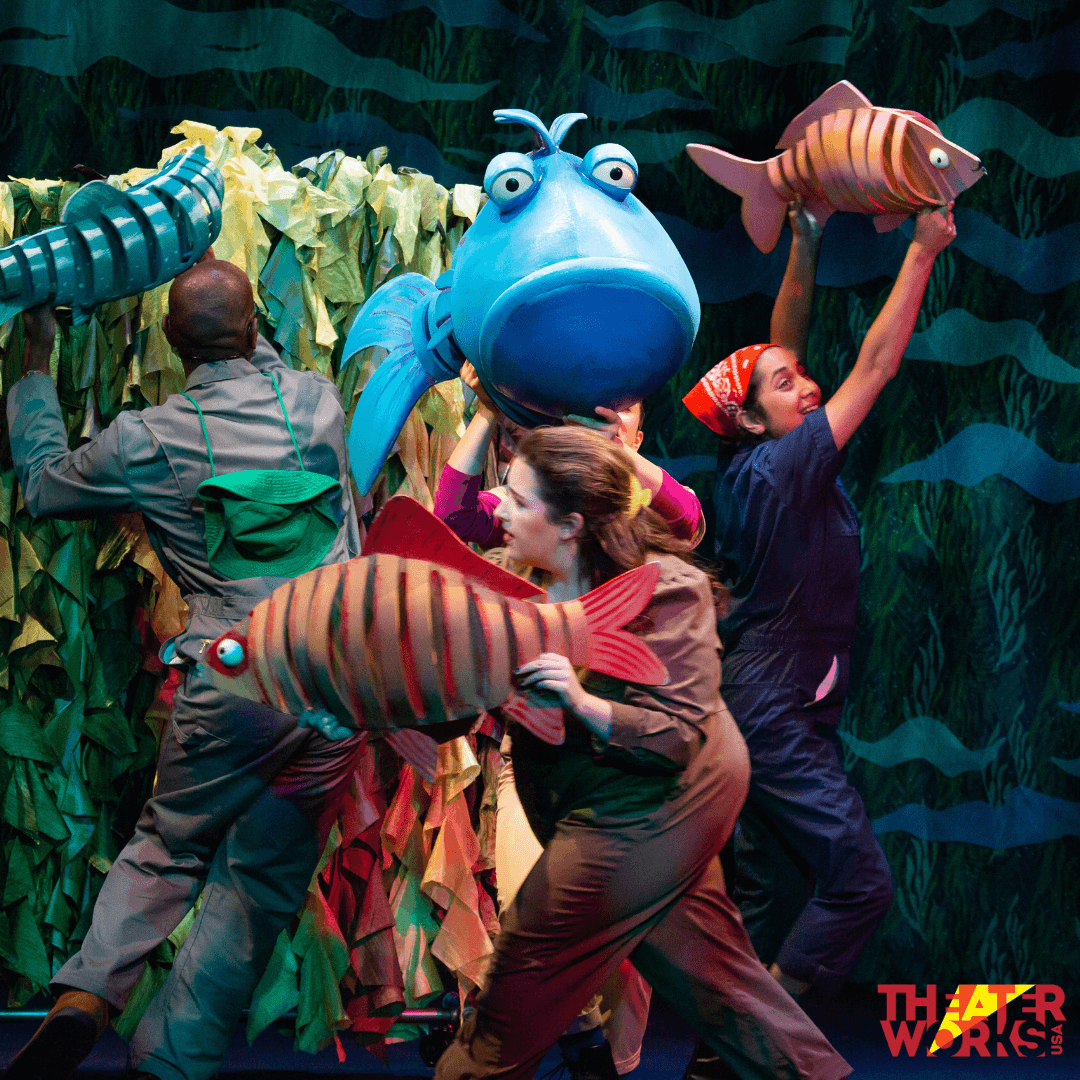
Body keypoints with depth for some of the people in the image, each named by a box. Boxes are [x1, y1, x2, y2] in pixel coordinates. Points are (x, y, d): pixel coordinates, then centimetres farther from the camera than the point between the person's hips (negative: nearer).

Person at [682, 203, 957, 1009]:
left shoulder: (757, 467, 5)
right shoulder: (777, 471, -18)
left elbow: (785, 338, 13)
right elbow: (877, 365, -18)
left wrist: (805, 244, 9)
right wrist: (924, 250, -15)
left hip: (770, 707, 10)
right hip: (778, 710, -10)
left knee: (771, 893, 13)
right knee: (860, 880, -11)